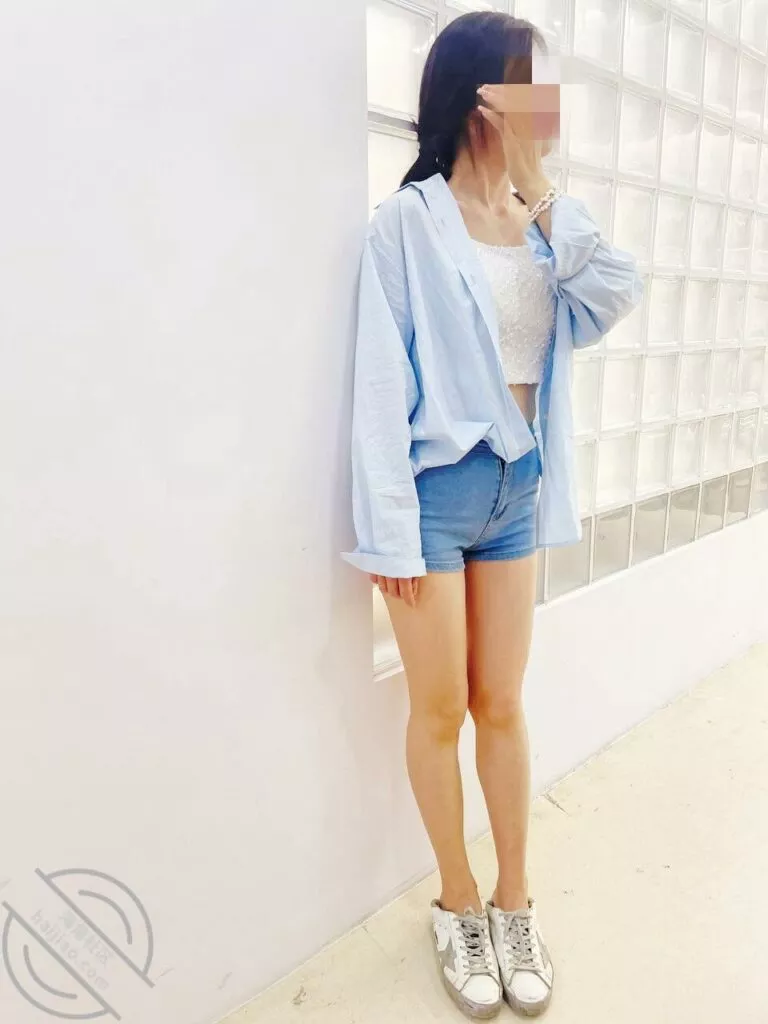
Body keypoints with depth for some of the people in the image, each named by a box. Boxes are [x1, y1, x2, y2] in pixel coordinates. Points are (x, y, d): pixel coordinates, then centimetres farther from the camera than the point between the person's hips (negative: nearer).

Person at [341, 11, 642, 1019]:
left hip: (519, 485, 5)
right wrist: (390, 527, -13)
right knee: (441, 711, 8)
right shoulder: (409, 221, -6)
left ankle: (514, 901, 33)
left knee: (503, 706, 14)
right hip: (438, 485, -4)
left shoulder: (549, 219, 12)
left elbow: (611, 303, -4)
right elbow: (382, 382, -10)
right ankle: (459, 903, 32)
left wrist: (546, 199, -3)